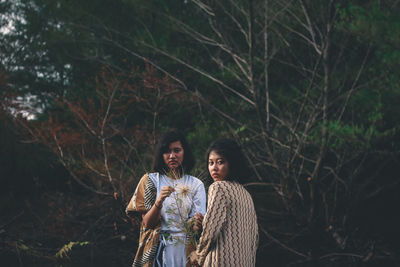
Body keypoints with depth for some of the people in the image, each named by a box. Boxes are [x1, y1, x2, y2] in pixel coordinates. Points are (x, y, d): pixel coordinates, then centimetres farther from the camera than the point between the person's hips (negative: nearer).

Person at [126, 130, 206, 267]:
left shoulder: (196, 184, 9)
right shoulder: (150, 180, 4)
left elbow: (198, 219, -1)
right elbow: (148, 223, -4)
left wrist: (196, 223, -25)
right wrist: (159, 201, -22)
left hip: (186, 249, 1)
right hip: (158, 250, -1)